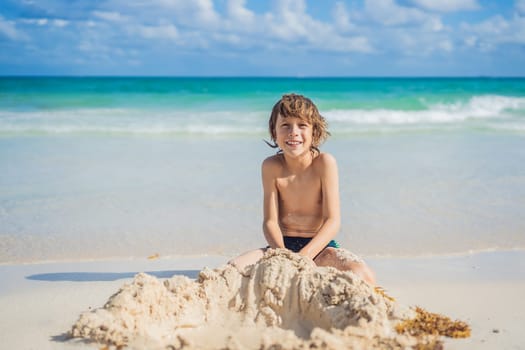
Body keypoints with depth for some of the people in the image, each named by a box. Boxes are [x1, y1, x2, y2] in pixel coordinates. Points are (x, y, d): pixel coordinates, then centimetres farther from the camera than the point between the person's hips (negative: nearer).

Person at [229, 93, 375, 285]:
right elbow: (270, 221, -9)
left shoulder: (324, 162, -11)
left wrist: (304, 256, -31)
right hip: (283, 245, 1)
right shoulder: (271, 167, -6)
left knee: (364, 277, -30)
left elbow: (333, 221, -16)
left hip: (320, 246, -1)